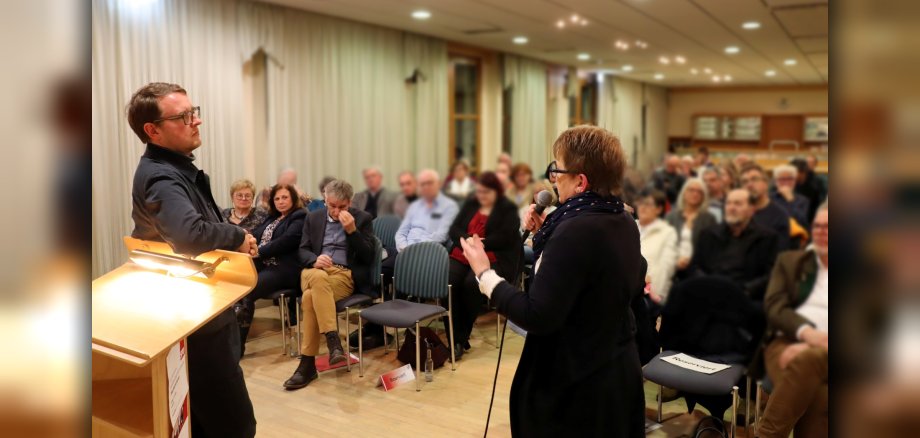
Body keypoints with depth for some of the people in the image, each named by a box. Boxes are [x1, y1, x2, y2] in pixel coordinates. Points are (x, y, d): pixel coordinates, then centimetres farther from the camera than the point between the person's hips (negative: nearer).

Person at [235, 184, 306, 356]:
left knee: (246, 292, -29)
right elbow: (256, 235, 18)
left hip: (283, 269, -7)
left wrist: (259, 251, -15)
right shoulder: (271, 218, 28)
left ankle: (237, 344, -22)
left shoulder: (300, 218, 3)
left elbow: (287, 240, -12)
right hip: (262, 264, 7)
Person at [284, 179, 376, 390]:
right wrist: (315, 260, -11)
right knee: (319, 278, -39)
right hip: (315, 271, 3)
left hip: (346, 274, -2)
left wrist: (352, 230, -14)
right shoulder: (313, 218, 16)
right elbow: (302, 250, 13)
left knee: (310, 297, -34)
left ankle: (308, 363, -32)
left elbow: (368, 257, -1)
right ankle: (333, 340, -45)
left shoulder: (362, 218, 7)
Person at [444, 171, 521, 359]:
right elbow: (454, 229, 11)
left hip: (492, 259, -4)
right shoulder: (470, 204, 21)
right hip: (462, 255, 4)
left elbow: (504, 238, -9)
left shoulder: (508, 209, 6)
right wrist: (468, 240, -9)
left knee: (471, 284, -33)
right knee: (448, 283, -27)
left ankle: (462, 338, -19)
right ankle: (454, 338, -25)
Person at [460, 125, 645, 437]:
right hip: (618, 371, 9)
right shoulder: (624, 223, 2)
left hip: (576, 383, -9)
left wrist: (484, 273, -18)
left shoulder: (577, 230, -26)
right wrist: (545, 234, 7)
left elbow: (537, 317, -28)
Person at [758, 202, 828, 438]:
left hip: (822, 352, 0)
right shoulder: (790, 261, 19)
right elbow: (774, 306, 6)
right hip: (786, 342, 1)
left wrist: (810, 347, -13)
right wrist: (807, 332, -15)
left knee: (808, 360, -37)